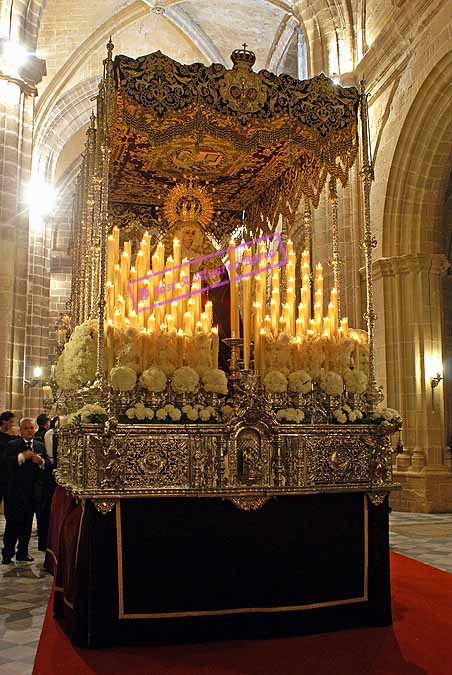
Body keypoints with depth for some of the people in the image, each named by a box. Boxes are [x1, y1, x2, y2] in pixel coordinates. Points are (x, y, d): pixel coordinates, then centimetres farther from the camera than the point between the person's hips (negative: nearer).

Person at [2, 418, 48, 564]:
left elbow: (47, 466, 5)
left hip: (32, 491, 4)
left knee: (27, 524, 10)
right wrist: (22, 456, -29)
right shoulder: (12, 445, 0)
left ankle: (23, 552, 20)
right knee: (12, 523, -2)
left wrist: (41, 461, -16)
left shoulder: (40, 446, 12)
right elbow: (7, 463, -16)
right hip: (15, 491, -4)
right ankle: (8, 553, 8)